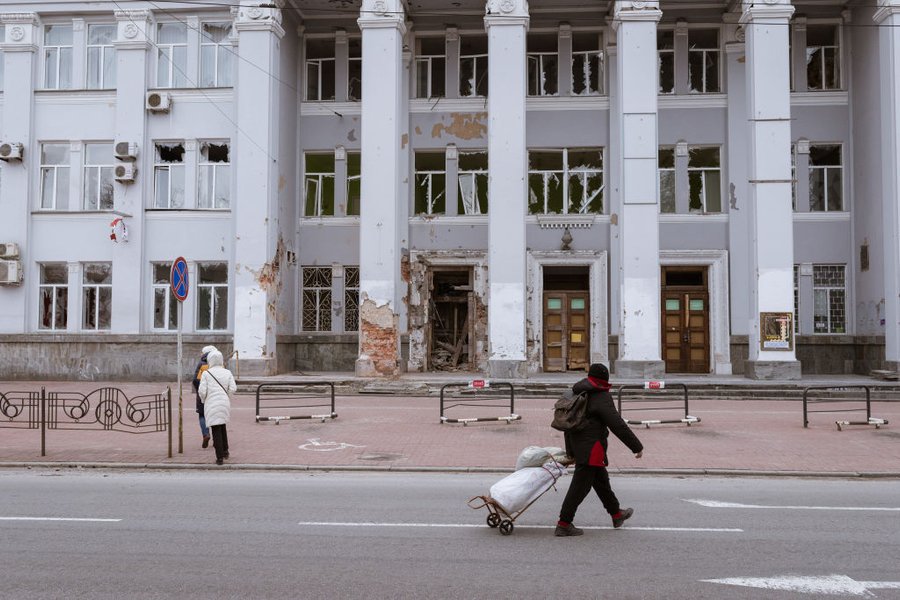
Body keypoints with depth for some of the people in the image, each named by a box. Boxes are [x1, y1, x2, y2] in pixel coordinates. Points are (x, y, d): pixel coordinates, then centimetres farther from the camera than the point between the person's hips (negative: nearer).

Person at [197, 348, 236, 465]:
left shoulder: (206, 373, -5)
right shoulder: (227, 373, 2)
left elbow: (202, 391, -9)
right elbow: (233, 389, -5)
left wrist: (203, 399, 11)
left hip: (211, 405, -3)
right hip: (225, 403, 3)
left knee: (216, 430, 1)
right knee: (223, 427, 23)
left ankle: (220, 457, 0)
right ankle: (225, 451, 30)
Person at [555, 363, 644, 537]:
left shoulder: (576, 393, 13)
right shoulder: (602, 397, -14)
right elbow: (617, 425, -18)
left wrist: (570, 451, 23)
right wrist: (637, 446, -11)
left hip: (577, 446, 9)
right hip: (591, 448, -9)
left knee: (601, 480, 22)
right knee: (580, 486, -4)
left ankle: (617, 514, 37)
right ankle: (564, 524, -2)